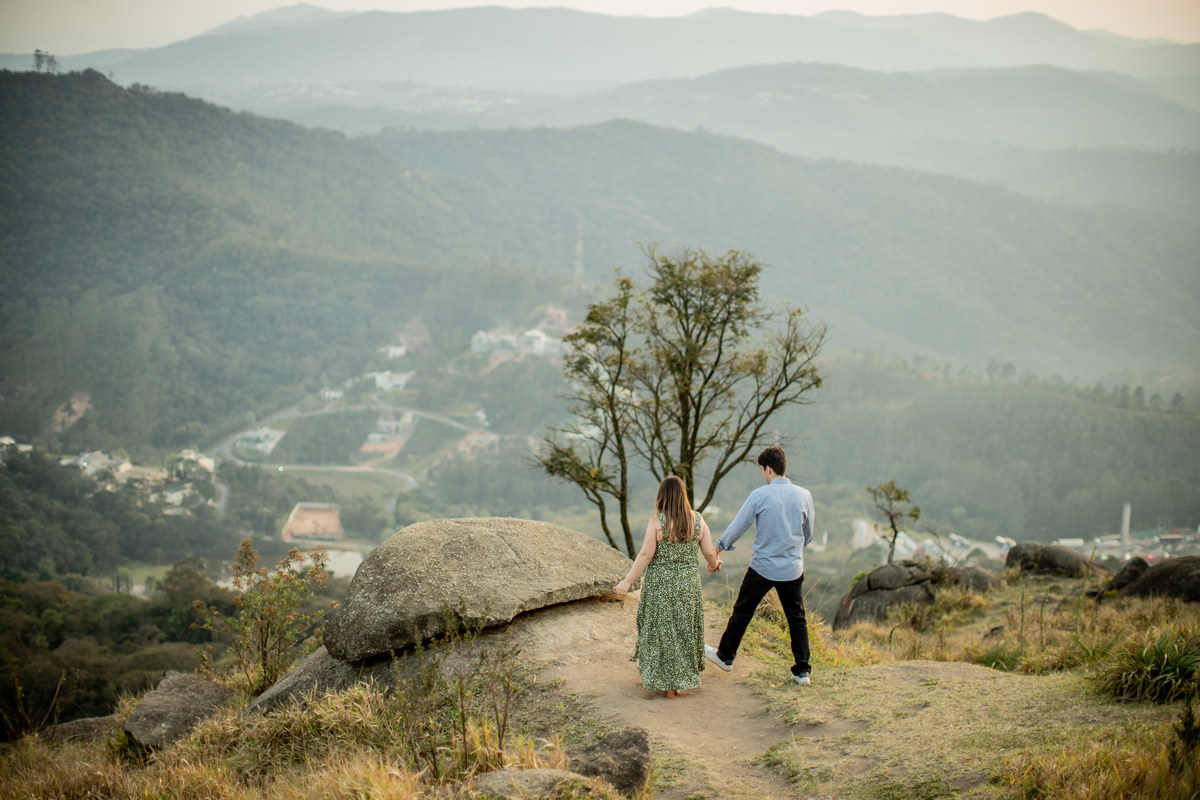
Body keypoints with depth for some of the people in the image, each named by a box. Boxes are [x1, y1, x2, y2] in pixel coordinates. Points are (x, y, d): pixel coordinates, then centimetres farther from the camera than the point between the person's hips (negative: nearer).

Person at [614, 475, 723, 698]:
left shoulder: (657, 521, -14)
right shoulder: (697, 521, -3)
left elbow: (646, 554, -16)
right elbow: (709, 553, 2)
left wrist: (628, 581, -12)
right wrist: (714, 564, 24)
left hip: (660, 584, -3)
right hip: (688, 584, 3)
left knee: (661, 629, 9)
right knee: (684, 629, 16)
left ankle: (665, 682, 14)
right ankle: (681, 681, 23)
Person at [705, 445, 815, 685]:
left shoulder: (759, 495, -13)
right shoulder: (804, 495, -3)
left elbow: (738, 525, -3)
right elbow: (808, 534, 10)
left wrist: (720, 546, 14)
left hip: (762, 566, -2)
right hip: (793, 568, 3)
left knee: (742, 612, 15)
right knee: (796, 618, 12)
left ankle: (725, 656, 31)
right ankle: (802, 671, 10)